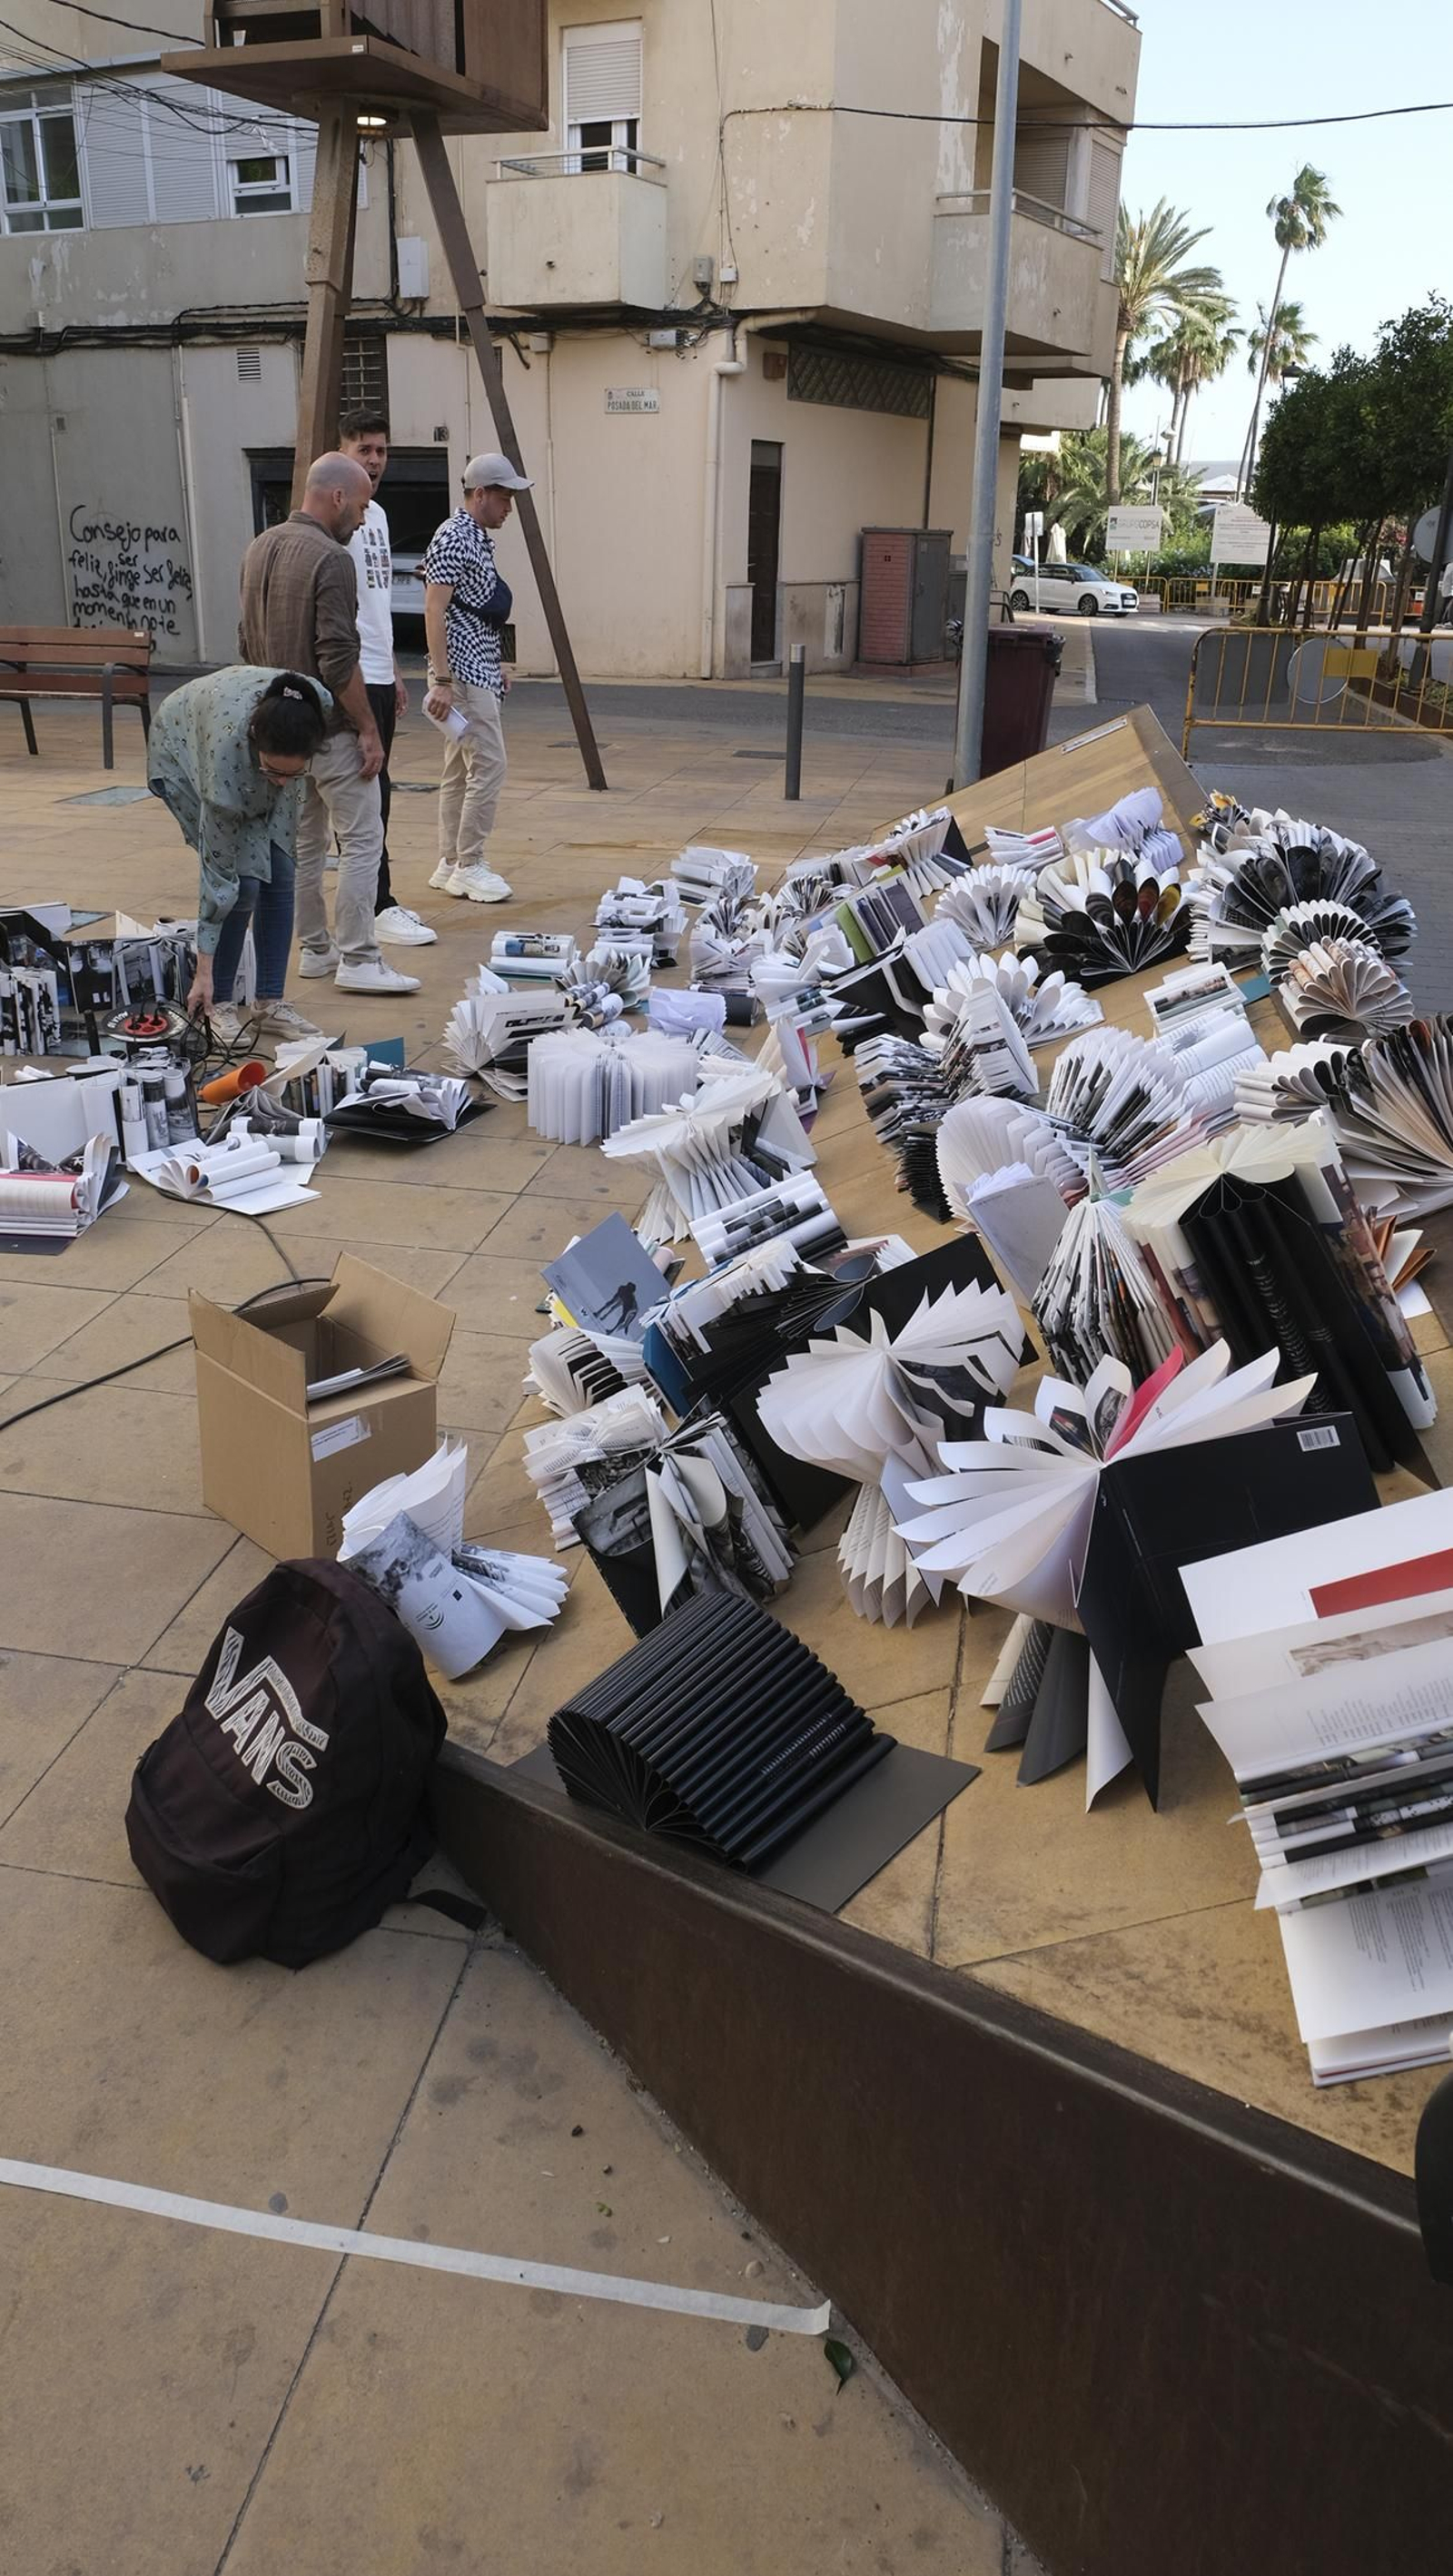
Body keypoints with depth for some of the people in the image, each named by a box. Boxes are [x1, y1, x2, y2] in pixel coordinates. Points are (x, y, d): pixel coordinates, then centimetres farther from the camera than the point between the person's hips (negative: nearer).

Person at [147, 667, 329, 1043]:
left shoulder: (321, 707, -36)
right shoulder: (228, 742, -41)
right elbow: (217, 868, -33)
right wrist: (204, 970, -28)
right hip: (185, 752, -4)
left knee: (279, 877, -7)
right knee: (243, 882, -16)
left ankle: (270, 1003, 3)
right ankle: (216, 1003, -1)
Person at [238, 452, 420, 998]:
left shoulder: (259, 549, 11)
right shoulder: (330, 559, -17)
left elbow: (248, 642, 18)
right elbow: (339, 659, -22)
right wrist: (368, 730, -16)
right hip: (327, 726, -9)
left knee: (304, 840, 14)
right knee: (362, 838, -5)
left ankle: (315, 948, 20)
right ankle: (357, 960, -7)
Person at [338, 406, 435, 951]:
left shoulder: (377, 514, 18)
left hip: (379, 673, 9)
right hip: (351, 676, -9)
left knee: (373, 791, 11)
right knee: (369, 792, -9)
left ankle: (369, 899, 18)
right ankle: (380, 908, -7)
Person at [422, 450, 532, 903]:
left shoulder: (479, 539, 16)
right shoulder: (454, 538, -14)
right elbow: (434, 611, -20)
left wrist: (497, 663, 25)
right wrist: (442, 681, -24)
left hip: (478, 670, 10)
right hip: (462, 672, -10)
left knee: (459, 769, 10)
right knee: (488, 765, -11)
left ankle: (450, 866, 14)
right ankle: (469, 867, -5)